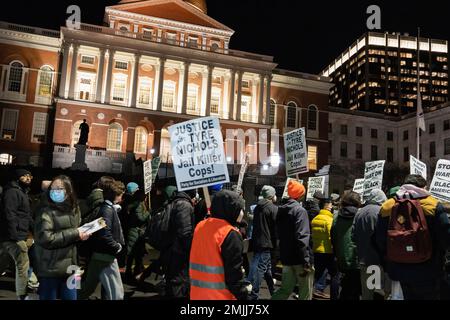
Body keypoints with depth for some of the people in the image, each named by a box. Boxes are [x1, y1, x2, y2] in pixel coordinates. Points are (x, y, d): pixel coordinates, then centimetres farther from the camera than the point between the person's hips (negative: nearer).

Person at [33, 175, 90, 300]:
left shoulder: (75, 210, 5)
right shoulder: (46, 212, -10)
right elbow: (46, 239, -21)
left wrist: (83, 234, 1)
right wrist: (74, 234, -19)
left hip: (70, 268, 5)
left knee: (71, 297, 14)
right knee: (49, 297, 7)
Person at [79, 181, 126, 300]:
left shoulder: (108, 208, 10)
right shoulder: (107, 210, -17)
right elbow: (105, 234, -27)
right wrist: (117, 247, -15)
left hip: (98, 255, 9)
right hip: (106, 256, -9)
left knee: (88, 288, 22)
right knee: (116, 292, -2)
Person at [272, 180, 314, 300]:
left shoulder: (281, 210, 9)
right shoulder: (300, 210, -14)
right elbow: (302, 237, -23)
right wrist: (306, 261, -22)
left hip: (286, 257, 7)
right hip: (299, 259, -7)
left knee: (286, 289, 17)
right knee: (306, 293, 6)